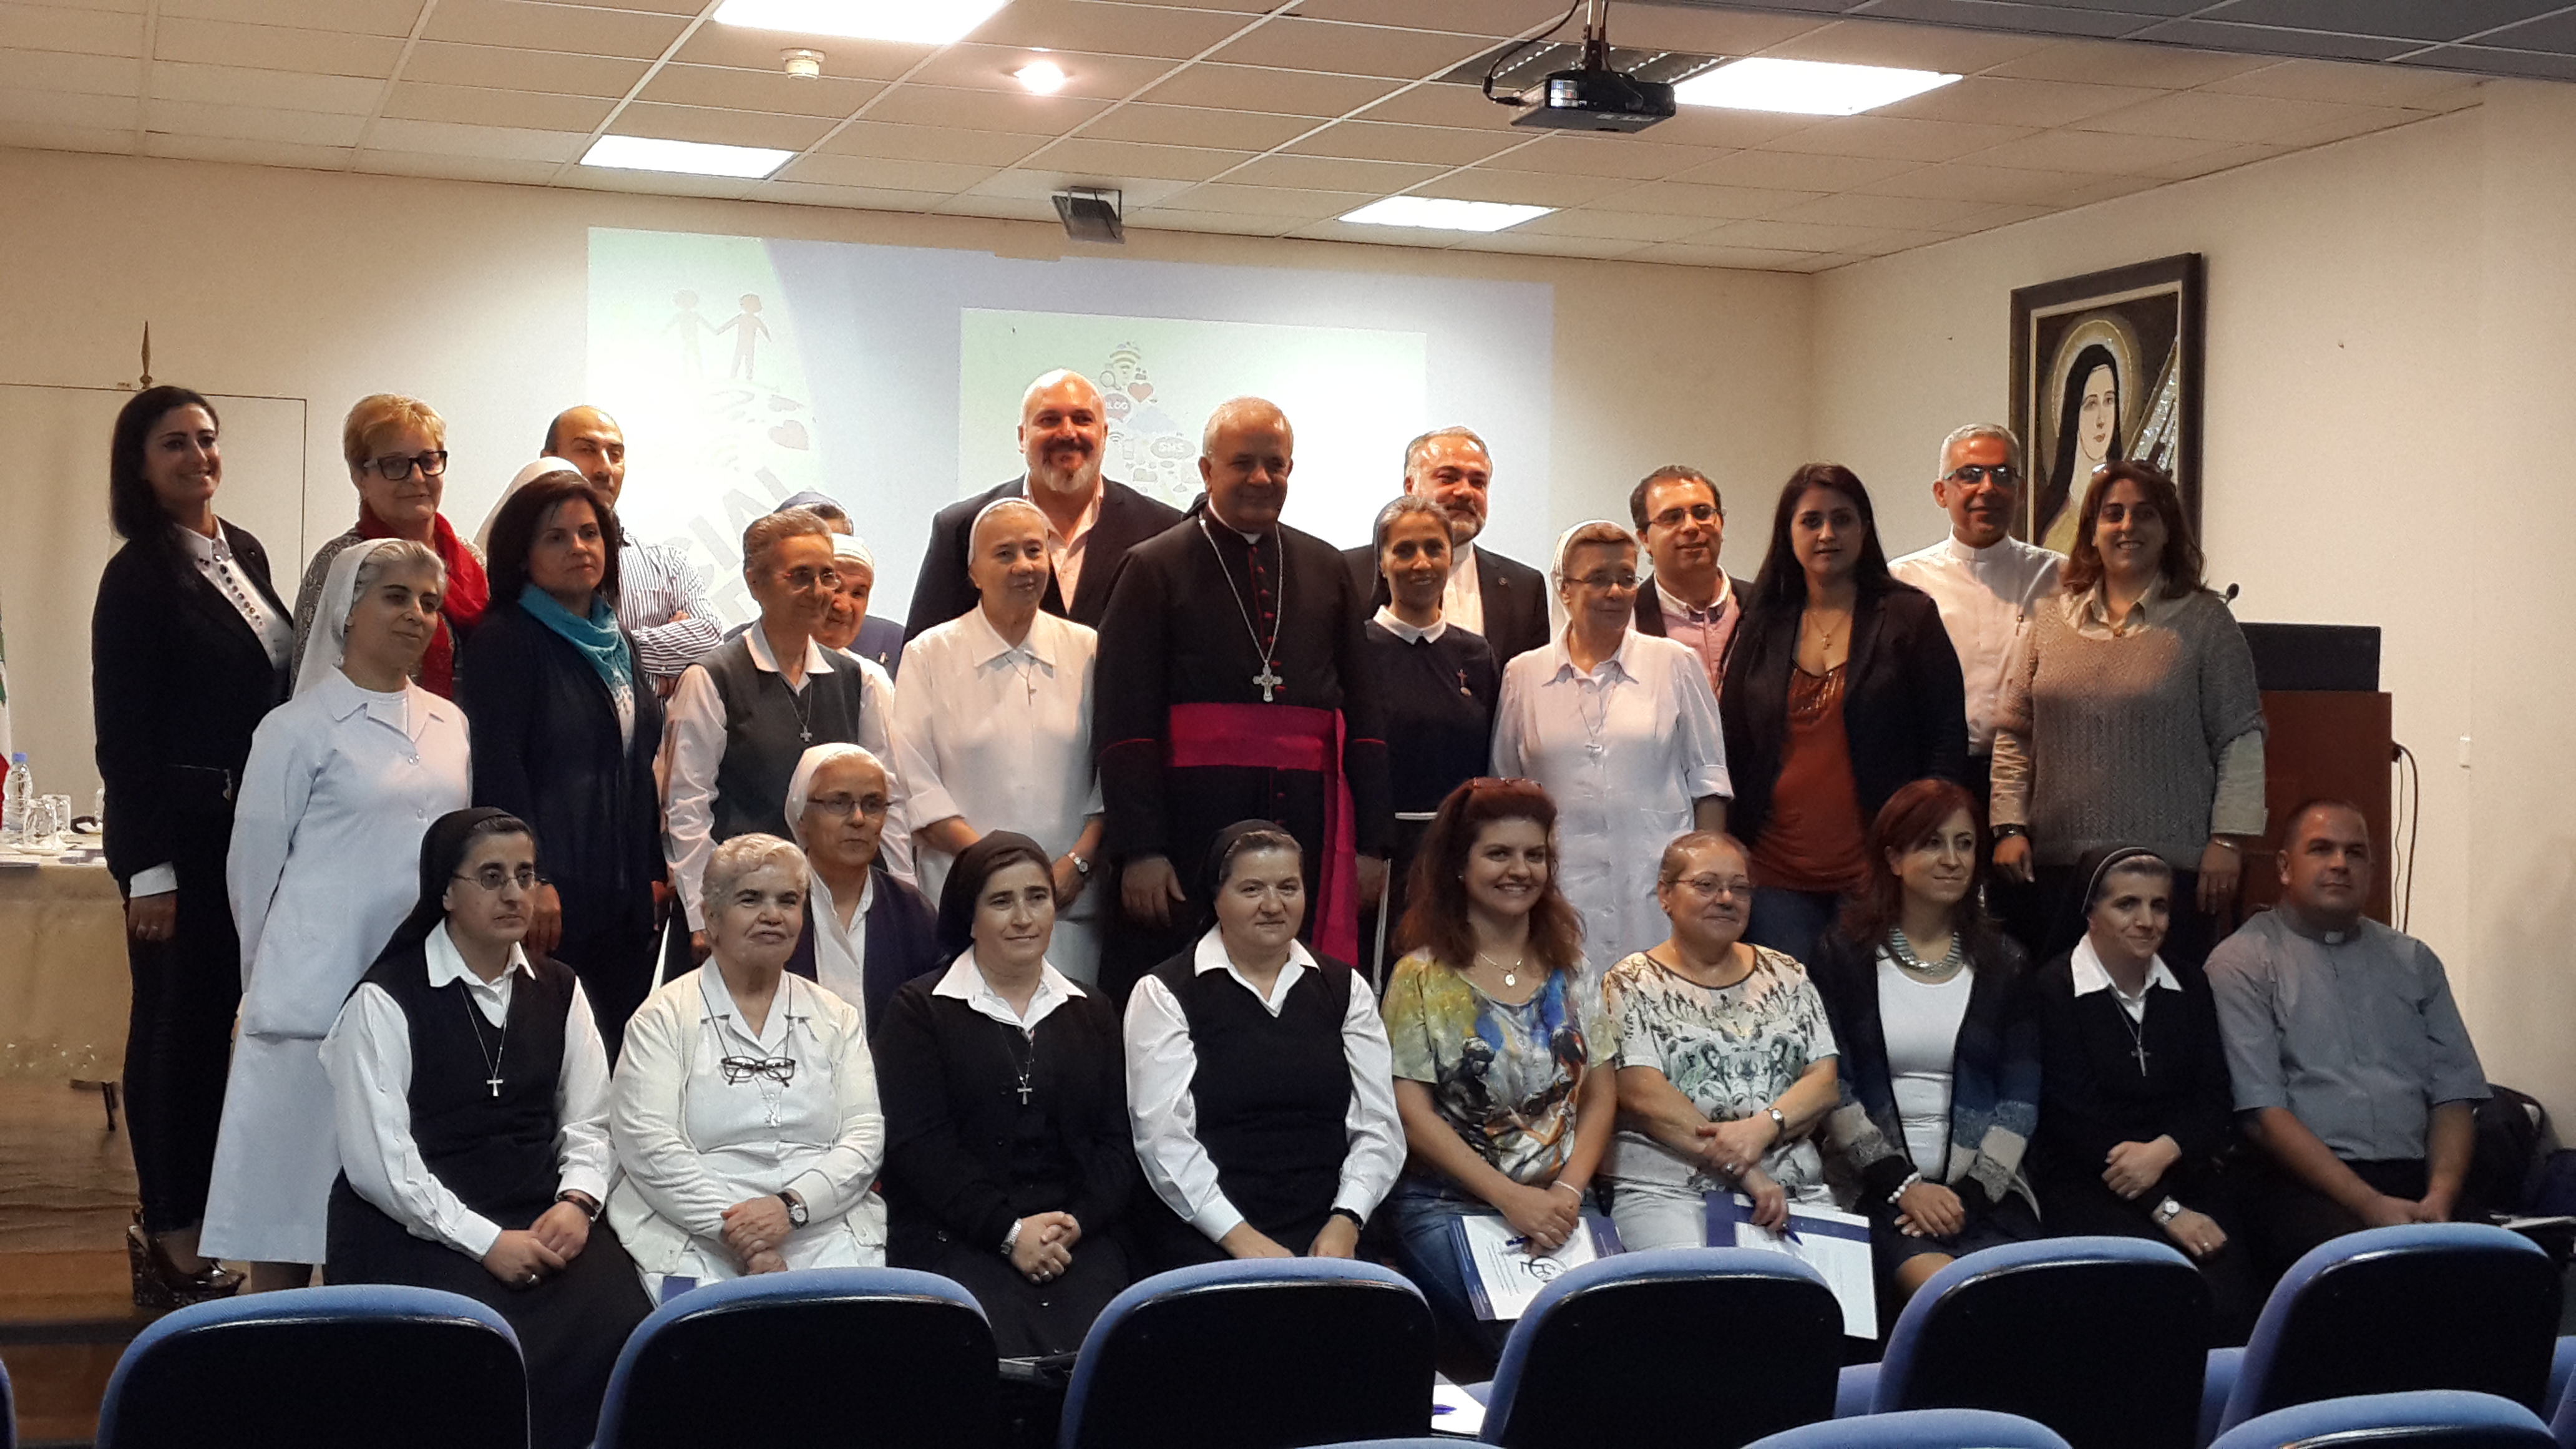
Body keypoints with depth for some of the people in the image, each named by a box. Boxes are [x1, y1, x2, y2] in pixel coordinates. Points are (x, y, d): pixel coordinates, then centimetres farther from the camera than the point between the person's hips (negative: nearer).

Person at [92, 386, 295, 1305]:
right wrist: (148, 869, -16)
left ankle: (179, 1222, 25)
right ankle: (173, 1244, 11)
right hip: (181, 834, -7)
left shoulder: (244, 553, 11)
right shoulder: (140, 575, -11)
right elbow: (122, 731, -13)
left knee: (216, 1021, 13)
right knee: (178, 1027, 1)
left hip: (255, 828, 7)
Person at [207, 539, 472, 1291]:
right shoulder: (298, 728, -2)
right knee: (289, 1196, -1)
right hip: (319, 998, -4)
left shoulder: (449, 726, 12)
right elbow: (253, 863, 2)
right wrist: (274, 974, 7)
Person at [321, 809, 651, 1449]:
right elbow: (377, 1162, -10)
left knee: (621, 1330, -22)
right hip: (420, 1228, -4)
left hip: (544, 1220, 4)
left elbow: (590, 1124, 12)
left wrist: (576, 1201, -8)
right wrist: (486, 1241, -16)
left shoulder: (558, 991, 14)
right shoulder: (386, 1000, -3)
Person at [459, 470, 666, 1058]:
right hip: (551, 895, -7)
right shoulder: (505, 639, -4)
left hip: (624, 899, 7)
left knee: (621, 1053, 4)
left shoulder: (622, 647, 19)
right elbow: (498, 767, -12)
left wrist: (653, 874, 16)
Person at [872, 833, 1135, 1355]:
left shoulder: (1091, 1013, 20)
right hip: (955, 1236, -3)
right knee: (1010, 1360, -29)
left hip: (1079, 1235, 3)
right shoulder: (919, 1012, 9)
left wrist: (1077, 1223, -7)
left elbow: (1117, 1142, 12)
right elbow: (920, 1144, -2)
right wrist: (1009, 1231, -12)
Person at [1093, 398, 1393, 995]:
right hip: (1193, 827, -3)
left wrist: (1370, 841, 6)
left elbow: (1364, 710, 14)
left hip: (1306, 829, 3)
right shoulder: (1155, 569, 3)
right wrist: (1139, 849, -12)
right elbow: (1123, 724, -3)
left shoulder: (1326, 569, 15)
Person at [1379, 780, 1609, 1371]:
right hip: (1448, 1206, -4)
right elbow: (1412, 1113, -7)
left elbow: (1600, 1097, 12)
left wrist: (1567, 1194, -5)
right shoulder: (1423, 979, 0)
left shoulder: (1570, 972, 13)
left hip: (1561, 1204, 4)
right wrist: (1512, 1199, -14)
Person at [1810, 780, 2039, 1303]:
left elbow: (2020, 1100, 8)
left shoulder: (2003, 962, 14)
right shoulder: (1845, 955, 7)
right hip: (1877, 1187, -2)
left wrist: (1968, 1192, -6)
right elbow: (1831, 1088, 1)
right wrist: (1903, 1184, -9)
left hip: (1983, 1186, 2)